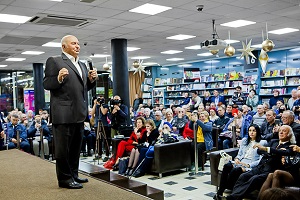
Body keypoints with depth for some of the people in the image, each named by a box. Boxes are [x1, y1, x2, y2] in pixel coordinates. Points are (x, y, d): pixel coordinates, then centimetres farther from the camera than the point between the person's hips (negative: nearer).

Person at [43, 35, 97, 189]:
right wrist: (59, 78, -25)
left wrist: (91, 79, 4)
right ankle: (65, 178, 11)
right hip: (63, 113, -8)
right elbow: (46, 84, -7)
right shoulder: (54, 61, -2)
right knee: (63, 148, 1)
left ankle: (73, 175, 27)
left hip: (79, 113, 8)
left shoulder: (82, 65, 20)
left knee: (76, 147, 15)